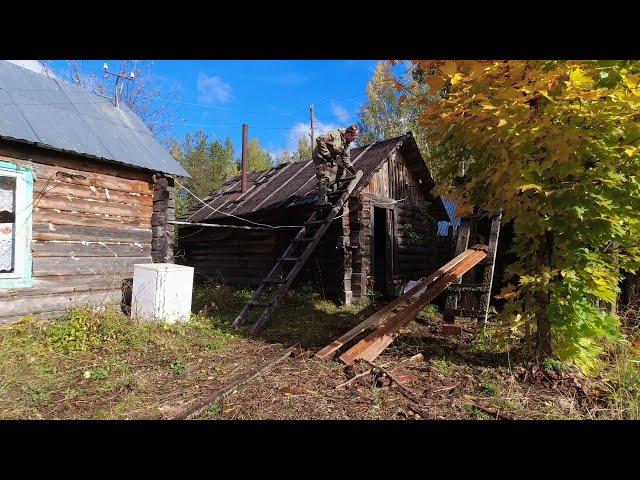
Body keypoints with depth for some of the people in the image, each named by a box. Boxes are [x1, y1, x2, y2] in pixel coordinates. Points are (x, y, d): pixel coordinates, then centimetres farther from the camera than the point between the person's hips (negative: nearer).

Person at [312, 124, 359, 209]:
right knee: (324, 178, -19)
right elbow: (320, 139, -27)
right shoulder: (335, 134, -20)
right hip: (321, 157, -10)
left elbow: (346, 158, 14)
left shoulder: (346, 143, 8)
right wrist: (326, 153, -27)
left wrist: (351, 168, 2)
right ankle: (320, 201, -24)